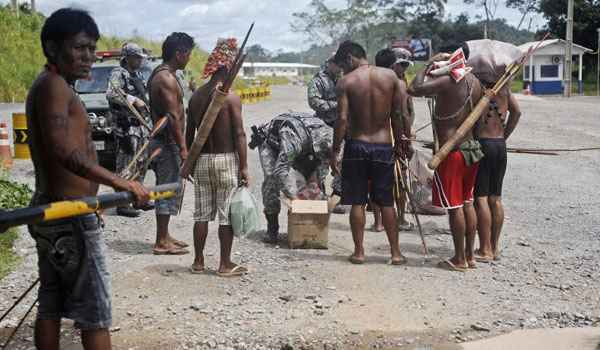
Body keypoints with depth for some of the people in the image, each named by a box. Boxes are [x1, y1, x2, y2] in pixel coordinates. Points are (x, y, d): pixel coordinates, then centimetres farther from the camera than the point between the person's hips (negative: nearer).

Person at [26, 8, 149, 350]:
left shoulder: (51, 86, 16)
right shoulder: (54, 85, -15)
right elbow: (63, 150, -30)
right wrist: (121, 182, -34)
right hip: (71, 217, -10)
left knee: (51, 305, 14)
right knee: (96, 312, -4)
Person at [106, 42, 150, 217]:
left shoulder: (137, 75, 17)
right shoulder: (118, 73, -10)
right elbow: (111, 94, -26)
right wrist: (134, 100, -27)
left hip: (140, 123, 9)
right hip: (126, 124, -9)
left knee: (141, 163, 16)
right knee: (125, 164, -8)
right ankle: (122, 204, -6)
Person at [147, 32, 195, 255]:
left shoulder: (160, 75, 15)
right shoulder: (167, 79, -18)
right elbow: (173, 116, -22)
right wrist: (183, 147, -20)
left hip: (162, 140, 10)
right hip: (168, 142, -10)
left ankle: (164, 236, 24)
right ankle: (161, 242, 1)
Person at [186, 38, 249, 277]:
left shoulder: (196, 96, 5)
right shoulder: (231, 97, -11)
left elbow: (189, 133, 9)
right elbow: (239, 134, -13)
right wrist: (244, 166, -9)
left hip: (202, 160, 5)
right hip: (226, 159, -5)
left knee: (202, 214, 12)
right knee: (227, 215, 3)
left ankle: (198, 263, 17)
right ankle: (225, 265, 8)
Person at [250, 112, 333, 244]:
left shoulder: (326, 134, -25)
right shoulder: (294, 139, -46)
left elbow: (324, 162, -7)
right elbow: (280, 170, -45)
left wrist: (316, 182, -19)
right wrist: (293, 197, -44)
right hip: (270, 142, -6)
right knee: (271, 180, -20)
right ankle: (272, 230, -11)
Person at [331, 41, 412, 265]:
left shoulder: (346, 82, -7)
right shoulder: (391, 76, 1)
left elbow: (342, 119, -13)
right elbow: (400, 115, 0)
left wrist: (335, 151, -7)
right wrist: (405, 142, 10)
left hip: (357, 146, -2)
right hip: (384, 146, 2)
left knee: (357, 202, 7)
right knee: (386, 202, 11)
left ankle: (359, 252, 12)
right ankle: (395, 253, 14)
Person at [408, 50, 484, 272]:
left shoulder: (447, 81, -18)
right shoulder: (474, 81, 7)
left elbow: (414, 89, -23)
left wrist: (428, 66, -9)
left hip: (451, 150, -8)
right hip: (472, 147, 8)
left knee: (454, 206, 0)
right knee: (467, 203, 14)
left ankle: (459, 260, 8)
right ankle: (469, 255, 21)